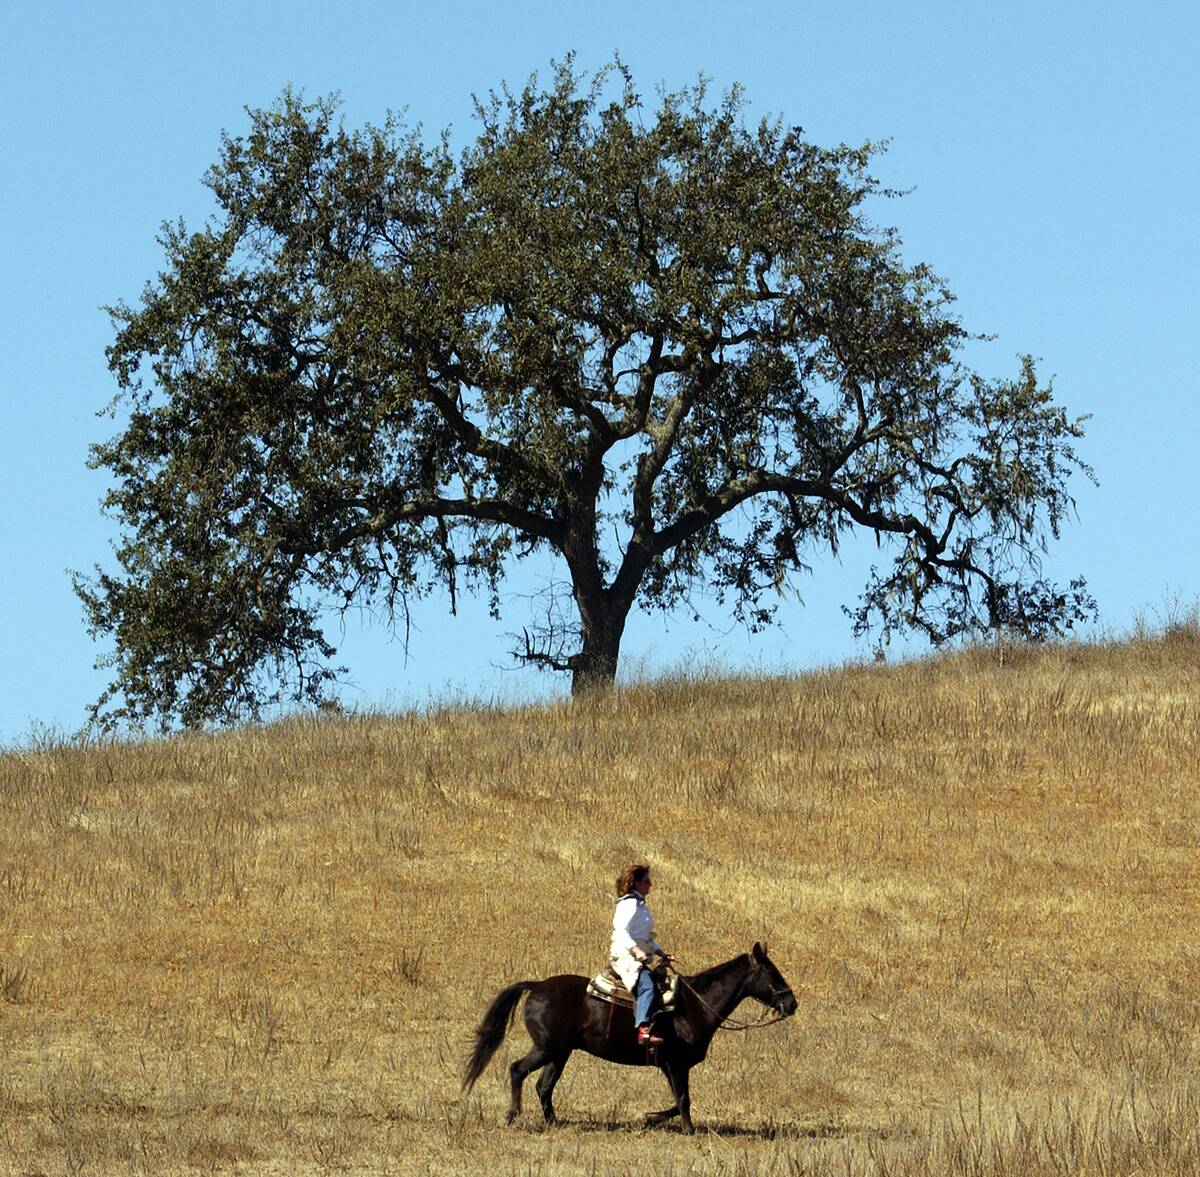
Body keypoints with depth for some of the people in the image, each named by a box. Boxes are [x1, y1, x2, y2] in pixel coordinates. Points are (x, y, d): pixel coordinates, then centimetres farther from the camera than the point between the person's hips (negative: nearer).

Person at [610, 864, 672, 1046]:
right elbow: (621, 932, -19)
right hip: (625, 956, -11)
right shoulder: (628, 904, -8)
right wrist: (637, 951, -30)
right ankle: (643, 1030, -48)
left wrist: (662, 954, 22)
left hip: (641, 957, 11)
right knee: (647, 986, -32)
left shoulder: (640, 904, 24)